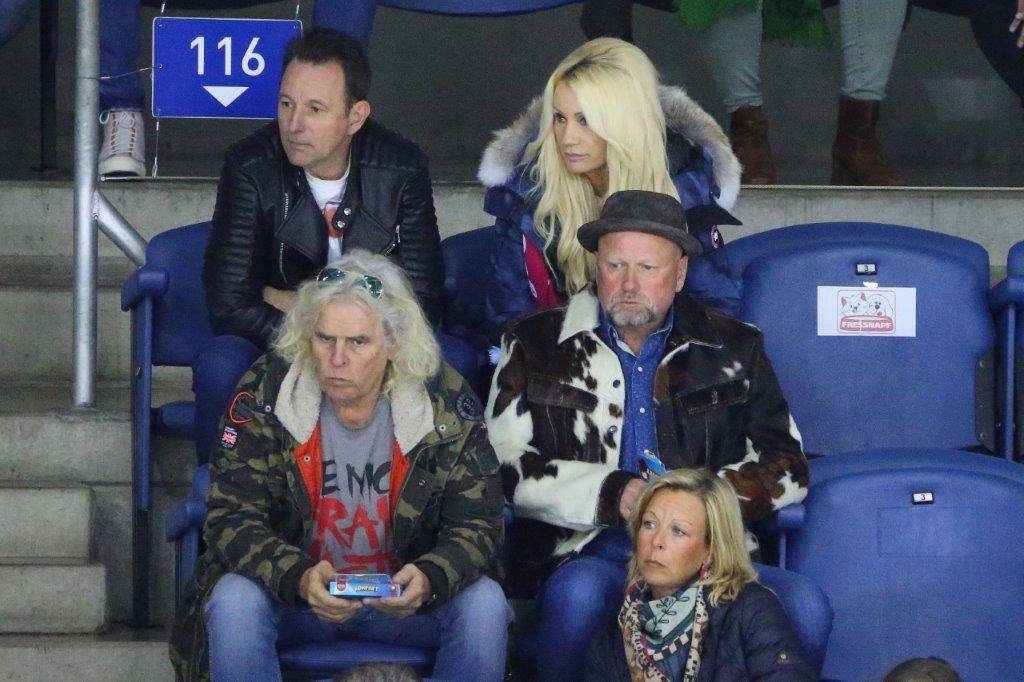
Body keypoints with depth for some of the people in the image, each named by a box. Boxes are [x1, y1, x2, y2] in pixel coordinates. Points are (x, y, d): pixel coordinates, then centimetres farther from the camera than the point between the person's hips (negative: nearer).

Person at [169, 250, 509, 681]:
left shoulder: (447, 404, -9)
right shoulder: (263, 393, -11)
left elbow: (477, 527, -9)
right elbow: (231, 518, -14)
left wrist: (429, 579, -33)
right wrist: (299, 578, -34)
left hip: (403, 597, 1)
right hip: (292, 597, -1)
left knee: (485, 604, -27)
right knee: (233, 599, -32)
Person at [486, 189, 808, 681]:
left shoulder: (733, 350, 17)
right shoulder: (536, 345, 13)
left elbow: (787, 467, 12)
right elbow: (505, 464, 2)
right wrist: (612, 496, -10)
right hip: (585, 552, -1)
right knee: (579, 591, -37)